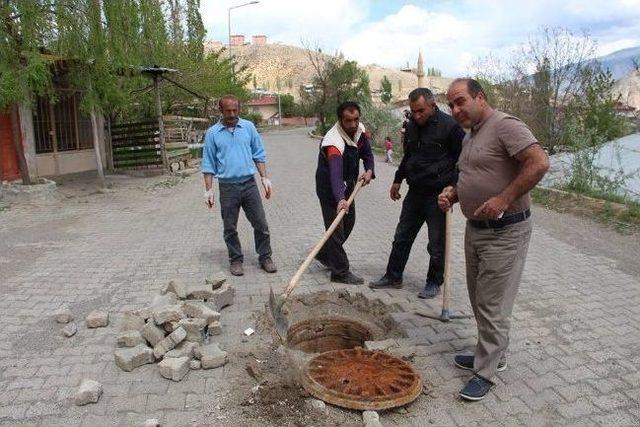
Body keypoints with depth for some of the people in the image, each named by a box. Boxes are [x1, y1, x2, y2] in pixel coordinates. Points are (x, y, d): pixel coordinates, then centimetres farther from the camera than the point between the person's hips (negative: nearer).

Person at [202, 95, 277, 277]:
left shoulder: (249, 127, 4)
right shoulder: (212, 133, 1)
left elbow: (259, 154, 8)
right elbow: (208, 164, 3)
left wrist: (264, 178, 1)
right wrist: (208, 189, -1)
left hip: (249, 184, 1)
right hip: (227, 187, -1)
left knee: (261, 224, 3)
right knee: (230, 228, 8)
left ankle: (265, 257, 18)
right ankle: (236, 260, 23)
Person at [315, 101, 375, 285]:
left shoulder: (360, 130, -8)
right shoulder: (334, 142, -33)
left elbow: (367, 153, 4)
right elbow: (335, 175, -46)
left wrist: (369, 170, -17)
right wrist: (340, 200, -61)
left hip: (348, 185, 8)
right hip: (329, 188, -8)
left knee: (348, 222, 17)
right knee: (336, 227, -6)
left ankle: (323, 253, 36)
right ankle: (340, 272, 3)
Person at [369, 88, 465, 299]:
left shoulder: (450, 126, -13)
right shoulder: (411, 126, 8)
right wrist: (398, 180, 23)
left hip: (438, 195, -6)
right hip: (415, 192, 7)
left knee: (437, 243, 4)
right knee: (402, 236, 12)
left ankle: (434, 283, 21)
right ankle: (393, 276, 25)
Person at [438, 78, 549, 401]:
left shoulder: (505, 126, -15)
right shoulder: (469, 138, 14)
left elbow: (539, 162, -25)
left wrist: (504, 199, -27)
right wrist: (453, 193, 7)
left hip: (505, 232, -9)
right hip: (475, 229, 10)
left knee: (492, 305, -1)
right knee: (480, 299, 18)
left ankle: (485, 372, 12)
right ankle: (494, 354, 35)